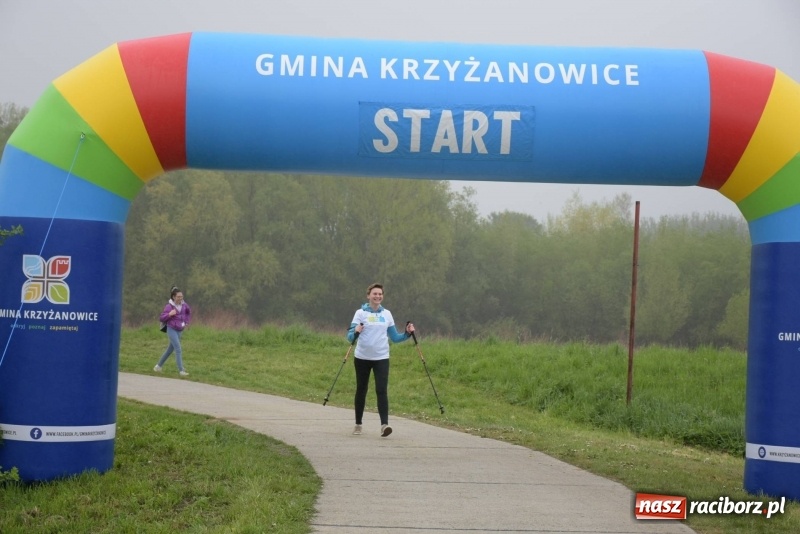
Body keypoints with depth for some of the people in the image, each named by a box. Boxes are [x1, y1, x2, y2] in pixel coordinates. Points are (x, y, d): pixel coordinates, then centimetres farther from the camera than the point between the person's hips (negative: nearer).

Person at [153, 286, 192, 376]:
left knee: (170, 349, 16)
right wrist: (169, 314, -32)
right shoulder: (169, 306, -17)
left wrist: (187, 322, 11)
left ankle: (159, 365, 34)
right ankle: (181, 370, -12)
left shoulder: (184, 304, -2)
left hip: (180, 331, 6)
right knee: (178, 350, -14)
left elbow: (189, 312, 20)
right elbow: (161, 318, -16)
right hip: (172, 330, -6)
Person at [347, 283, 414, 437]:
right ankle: (358, 424, 21)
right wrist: (355, 332, -30)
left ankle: (384, 424, -21)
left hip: (381, 358, 1)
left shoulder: (387, 314, 9)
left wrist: (407, 334, -4)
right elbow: (350, 336, -8)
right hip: (362, 358, -1)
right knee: (361, 390, 9)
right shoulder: (361, 313, -1)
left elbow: (394, 337, 13)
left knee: (382, 390, -12)